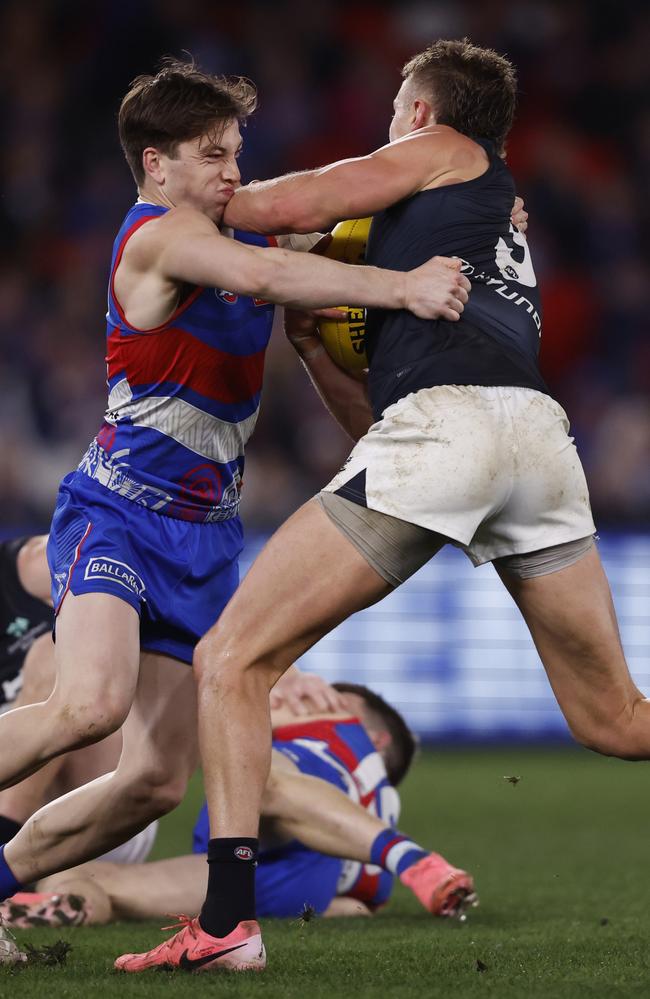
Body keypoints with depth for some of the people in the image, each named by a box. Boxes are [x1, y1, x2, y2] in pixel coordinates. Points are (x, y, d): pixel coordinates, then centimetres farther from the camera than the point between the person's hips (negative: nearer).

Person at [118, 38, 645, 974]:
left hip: (442, 421, -7)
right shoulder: (507, 238, 38)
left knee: (233, 659, -1)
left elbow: (290, 205, 6)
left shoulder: (446, 152, 19)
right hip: (542, 435, 7)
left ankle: (228, 917, -13)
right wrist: (313, 345, 28)